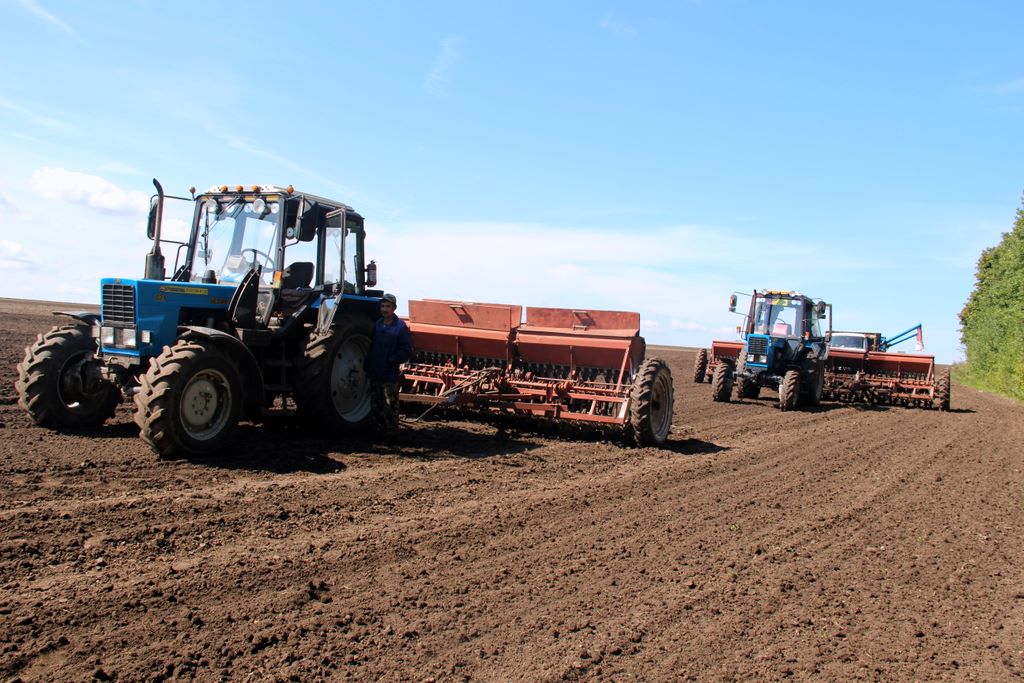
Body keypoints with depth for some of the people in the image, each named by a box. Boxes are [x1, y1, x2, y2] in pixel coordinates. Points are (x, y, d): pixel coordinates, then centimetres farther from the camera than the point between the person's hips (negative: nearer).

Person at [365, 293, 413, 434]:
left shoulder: (400, 327, -9)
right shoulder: (377, 324, 11)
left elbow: (407, 351, -11)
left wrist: (392, 360, -19)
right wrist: (368, 364, 11)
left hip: (390, 375, -7)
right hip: (374, 373, 7)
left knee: (390, 405, -4)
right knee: (377, 405, 15)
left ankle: (392, 430, 5)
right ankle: (380, 428, 27)